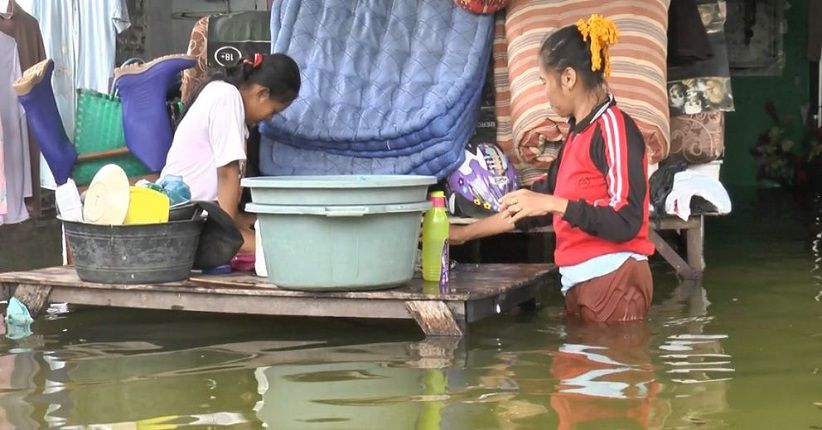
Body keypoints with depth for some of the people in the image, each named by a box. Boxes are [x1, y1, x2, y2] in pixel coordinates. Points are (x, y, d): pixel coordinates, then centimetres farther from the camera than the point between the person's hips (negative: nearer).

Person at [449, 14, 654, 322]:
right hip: (580, 284, 8)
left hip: (614, 281, -8)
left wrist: (553, 204, -19)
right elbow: (536, 206, 25)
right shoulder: (578, 133, 17)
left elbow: (626, 222, -17)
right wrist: (464, 233, 25)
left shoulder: (614, 128, -9)